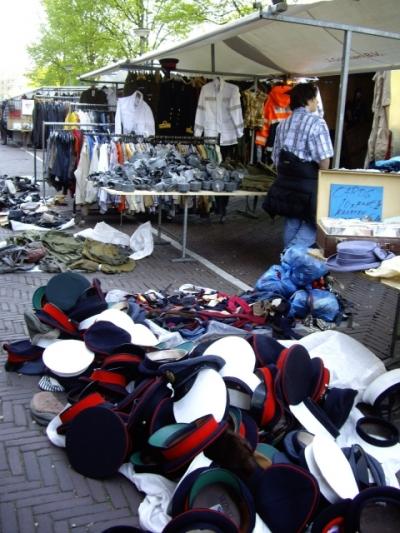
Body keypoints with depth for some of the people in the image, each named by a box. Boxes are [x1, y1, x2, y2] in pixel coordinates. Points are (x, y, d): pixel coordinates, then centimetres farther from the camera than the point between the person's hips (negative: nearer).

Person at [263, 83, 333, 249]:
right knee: (312, 223, 5)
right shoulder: (316, 122, -10)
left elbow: (276, 158, 14)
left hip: (285, 182, 7)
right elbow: (324, 160, -15)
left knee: (292, 222, 17)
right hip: (307, 183, -7)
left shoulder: (283, 124, 12)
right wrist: (321, 181, 1)